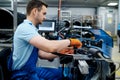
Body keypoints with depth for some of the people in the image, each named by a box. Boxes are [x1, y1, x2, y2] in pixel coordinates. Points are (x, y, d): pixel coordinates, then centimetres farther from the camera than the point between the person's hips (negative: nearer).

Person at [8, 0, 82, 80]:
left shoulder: (31, 28, 10)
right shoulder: (25, 27, -22)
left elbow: (41, 54, 11)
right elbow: (50, 47, -33)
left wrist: (61, 52, 2)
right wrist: (70, 41, -17)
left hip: (31, 70, 10)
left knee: (57, 73, 21)